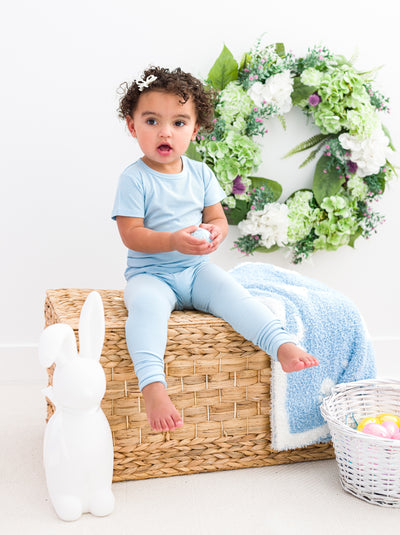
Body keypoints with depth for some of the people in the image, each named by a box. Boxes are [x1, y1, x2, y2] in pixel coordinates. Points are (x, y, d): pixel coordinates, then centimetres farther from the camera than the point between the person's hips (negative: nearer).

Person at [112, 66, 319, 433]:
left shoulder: (200, 174, 7)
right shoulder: (135, 179, -8)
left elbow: (217, 217, 9)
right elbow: (131, 235, -14)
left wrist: (216, 231, -17)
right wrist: (174, 241, -29)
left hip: (197, 269, 4)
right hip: (151, 273, -4)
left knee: (234, 293, -23)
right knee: (146, 303, -35)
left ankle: (283, 346, -28)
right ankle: (153, 386, -45)